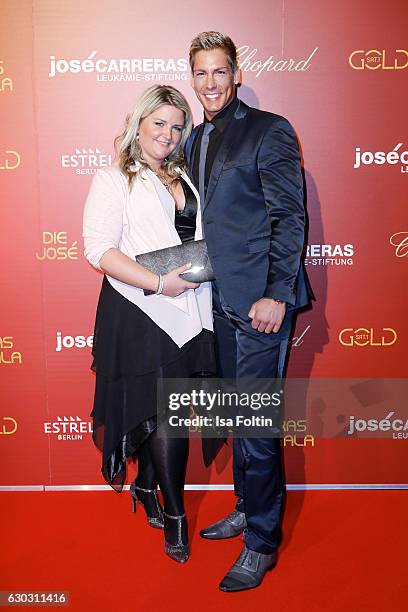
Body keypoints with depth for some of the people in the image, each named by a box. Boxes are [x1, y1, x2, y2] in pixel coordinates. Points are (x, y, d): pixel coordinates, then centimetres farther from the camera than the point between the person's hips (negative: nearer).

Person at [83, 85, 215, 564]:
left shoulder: (184, 178, 17)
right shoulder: (113, 180, -2)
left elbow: (200, 237, 24)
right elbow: (99, 249, -13)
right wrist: (160, 283, -20)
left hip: (187, 312, 6)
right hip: (141, 313, -5)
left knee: (156, 412, 14)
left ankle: (146, 487, 36)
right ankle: (174, 515, 16)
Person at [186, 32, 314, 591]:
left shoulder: (269, 131, -5)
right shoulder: (195, 140, 16)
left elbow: (290, 218, -11)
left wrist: (276, 295, -17)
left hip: (259, 300, -7)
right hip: (220, 299, 7)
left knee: (256, 420, -1)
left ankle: (262, 543, 17)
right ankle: (246, 509, 37)